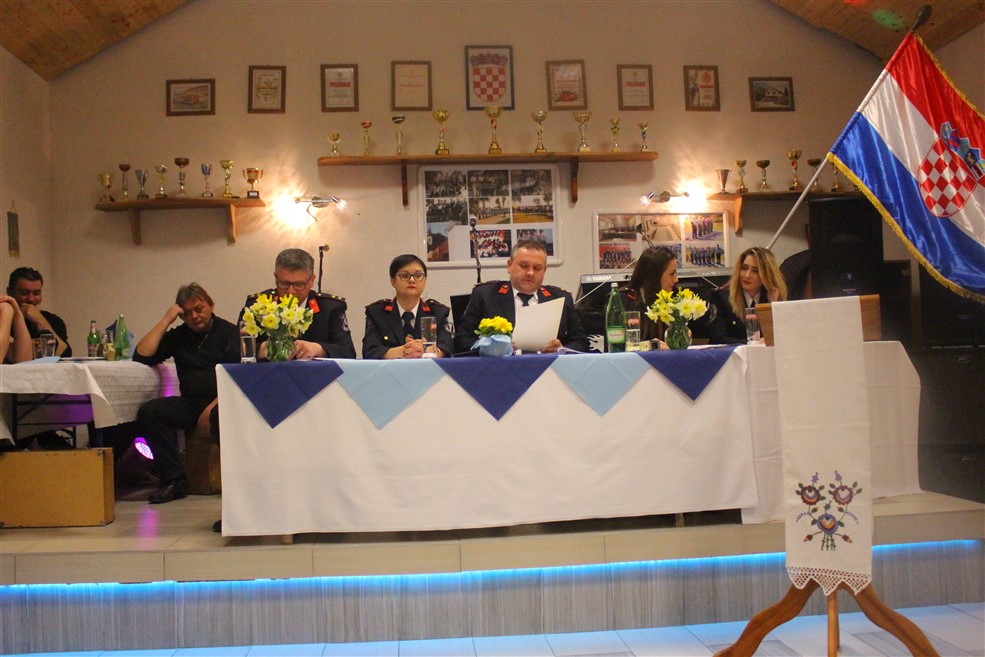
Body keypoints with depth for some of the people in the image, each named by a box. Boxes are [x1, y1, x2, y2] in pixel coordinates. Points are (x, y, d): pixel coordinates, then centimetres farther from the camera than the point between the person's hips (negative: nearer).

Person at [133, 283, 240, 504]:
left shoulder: (229, 332, 5)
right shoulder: (178, 336, 19)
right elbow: (141, 356, 6)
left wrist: (215, 404, -20)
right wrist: (165, 320, 3)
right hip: (190, 404, 5)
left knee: (221, 414, -38)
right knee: (149, 411, -20)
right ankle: (174, 480, -18)